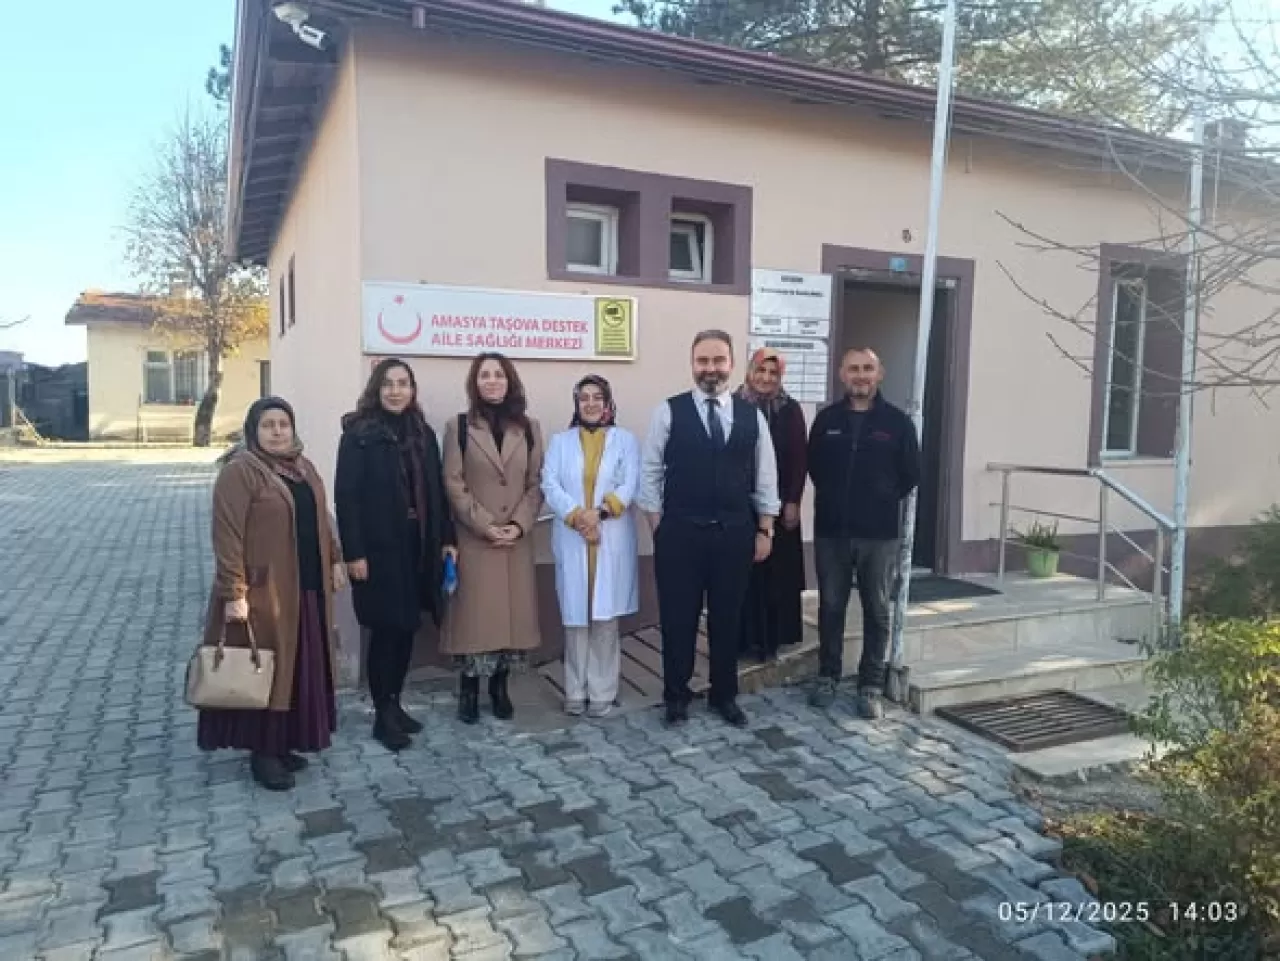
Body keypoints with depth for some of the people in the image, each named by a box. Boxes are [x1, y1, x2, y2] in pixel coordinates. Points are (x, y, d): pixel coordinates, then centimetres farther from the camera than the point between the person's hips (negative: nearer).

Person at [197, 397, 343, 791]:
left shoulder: (302, 466, 11)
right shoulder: (239, 470, -14)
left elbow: (320, 519, 19)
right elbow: (227, 536, -18)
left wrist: (334, 560, 13)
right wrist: (234, 593, -22)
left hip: (306, 588, 8)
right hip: (263, 591, -7)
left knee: (298, 667, 14)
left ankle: (284, 742, 27)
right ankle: (262, 751, 16)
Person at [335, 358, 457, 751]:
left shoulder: (423, 433, 10)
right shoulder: (359, 434, -7)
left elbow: (435, 491, 11)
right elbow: (346, 496, -11)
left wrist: (447, 538, 7)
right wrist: (353, 552, -16)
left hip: (418, 546, 5)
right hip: (378, 548, -5)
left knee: (406, 628, 11)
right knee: (385, 630, 1)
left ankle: (395, 704, 25)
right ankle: (383, 714, 15)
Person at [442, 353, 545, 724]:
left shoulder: (529, 427, 8)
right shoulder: (459, 426, 1)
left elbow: (536, 483, 5)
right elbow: (454, 484, -5)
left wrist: (519, 524, -9)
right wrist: (485, 525, -13)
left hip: (517, 538, 3)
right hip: (474, 539, -2)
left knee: (513, 612, 5)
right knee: (475, 613, 0)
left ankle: (500, 688, 19)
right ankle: (469, 690, 13)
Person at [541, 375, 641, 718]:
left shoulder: (625, 439, 7)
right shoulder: (560, 441, 10)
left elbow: (630, 485, -4)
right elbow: (550, 485, -2)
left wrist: (600, 512, -17)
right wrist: (577, 516, -16)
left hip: (612, 541, -1)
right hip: (572, 541, 1)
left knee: (605, 616, 2)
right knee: (575, 616, 4)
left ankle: (602, 692, 9)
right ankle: (576, 692, 13)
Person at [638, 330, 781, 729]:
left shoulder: (752, 416, 3)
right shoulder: (669, 412, -4)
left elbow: (765, 477, 8)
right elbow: (650, 473, -1)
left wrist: (764, 531, 6)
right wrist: (659, 527, -3)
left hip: (735, 533, 2)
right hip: (680, 532, -2)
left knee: (728, 617, 13)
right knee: (678, 618, 8)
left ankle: (724, 695, 31)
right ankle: (676, 696, 26)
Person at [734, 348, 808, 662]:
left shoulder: (791, 410, 2)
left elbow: (799, 460, 1)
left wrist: (793, 502, -5)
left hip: (778, 504, 1)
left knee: (777, 573, 6)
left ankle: (771, 638, 17)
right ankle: (744, 638, 14)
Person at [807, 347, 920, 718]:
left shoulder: (897, 422, -2)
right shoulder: (826, 419, 3)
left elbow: (911, 474, 4)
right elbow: (813, 466, 13)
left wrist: (884, 499, 4)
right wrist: (834, 497, 10)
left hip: (879, 533, -1)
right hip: (831, 530, 1)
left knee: (877, 611, 6)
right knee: (830, 606, 10)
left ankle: (871, 686, 17)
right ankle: (828, 675, 25)